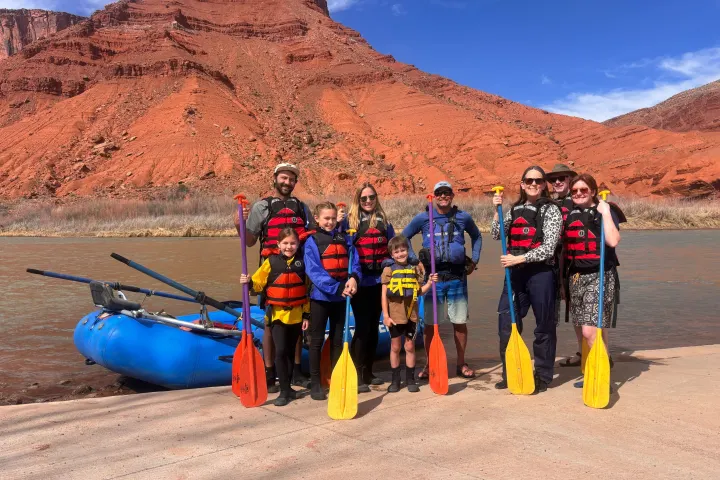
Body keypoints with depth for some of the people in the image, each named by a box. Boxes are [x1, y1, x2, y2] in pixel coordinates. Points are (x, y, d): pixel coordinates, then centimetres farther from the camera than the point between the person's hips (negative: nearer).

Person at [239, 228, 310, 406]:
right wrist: (249, 282, -26)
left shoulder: (301, 263, 1)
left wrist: (307, 314, 4)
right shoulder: (271, 261, -5)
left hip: (296, 315, 2)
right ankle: (285, 391, 1)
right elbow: (259, 283, -4)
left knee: (290, 352, 13)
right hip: (278, 314, -2)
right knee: (280, 351, -8)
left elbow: (306, 291, 5)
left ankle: (287, 386, 26)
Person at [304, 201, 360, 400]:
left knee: (337, 340, 14)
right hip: (320, 296, -4)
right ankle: (315, 383, 14)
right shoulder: (312, 241, -7)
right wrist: (337, 288, -25)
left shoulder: (344, 239, 5)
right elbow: (314, 272, -16)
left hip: (340, 297, 4)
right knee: (317, 341, 5)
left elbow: (354, 262, -2)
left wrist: (353, 277, -24)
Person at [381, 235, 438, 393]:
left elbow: (420, 292, 9)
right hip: (395, 315, -2)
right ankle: (395, 380, 20)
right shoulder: (388, 270, -4)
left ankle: (410, 379, 20)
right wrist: (386, 315, -10)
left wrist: (429, 283, -7)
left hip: (411, 313, 2)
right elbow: (384, 295, -5)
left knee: (410, 346, 9)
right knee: (395, 347, 9)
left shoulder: (414, 269, 4)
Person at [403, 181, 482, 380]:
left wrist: (474, 260, 12)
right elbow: (404, 237, 10)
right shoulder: (423, 218, 0)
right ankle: (429, 365, 20)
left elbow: (477, 236, 21)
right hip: (433, 276, -1)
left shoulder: (463, 217, 4)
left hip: (457, 276, 1)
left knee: (460, 322, 8)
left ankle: (461, 364, 24)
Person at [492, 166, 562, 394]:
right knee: (506, 324, 5)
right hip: (515, 273, 5)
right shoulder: (515, 209, 12)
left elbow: (548, 248, -12)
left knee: (544, 326, 6)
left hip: (541, 273, -5)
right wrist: (498, 210, -5)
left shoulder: (551, 210, -3)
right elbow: (497, 235, 5)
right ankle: (510, 373, 20)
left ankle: (543, 376, 20)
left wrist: (518, 258, -17)